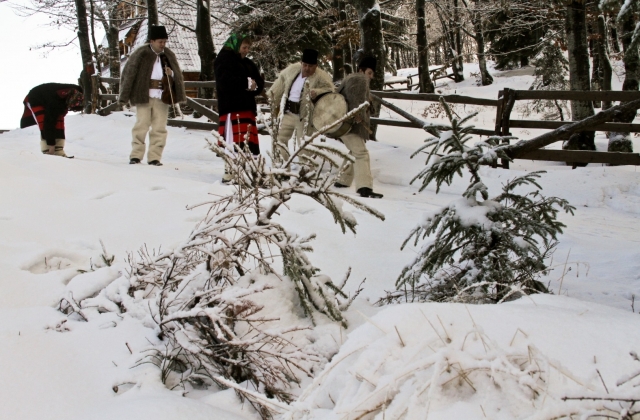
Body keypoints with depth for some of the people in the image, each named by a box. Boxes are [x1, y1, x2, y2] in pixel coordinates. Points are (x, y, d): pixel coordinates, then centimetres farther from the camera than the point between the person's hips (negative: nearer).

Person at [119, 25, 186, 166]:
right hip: (143, 96, -4)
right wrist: (125, 95, -4)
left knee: (160, 128, 2)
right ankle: (136, 155, 4)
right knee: (141, 125, -4)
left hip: (162, 97, 4)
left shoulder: (169, 55, 12)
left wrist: (171, 74, -3)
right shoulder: (141, 54, -2)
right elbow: (129, 73, -1)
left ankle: (154, 157, 7)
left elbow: (178, 75, 21)